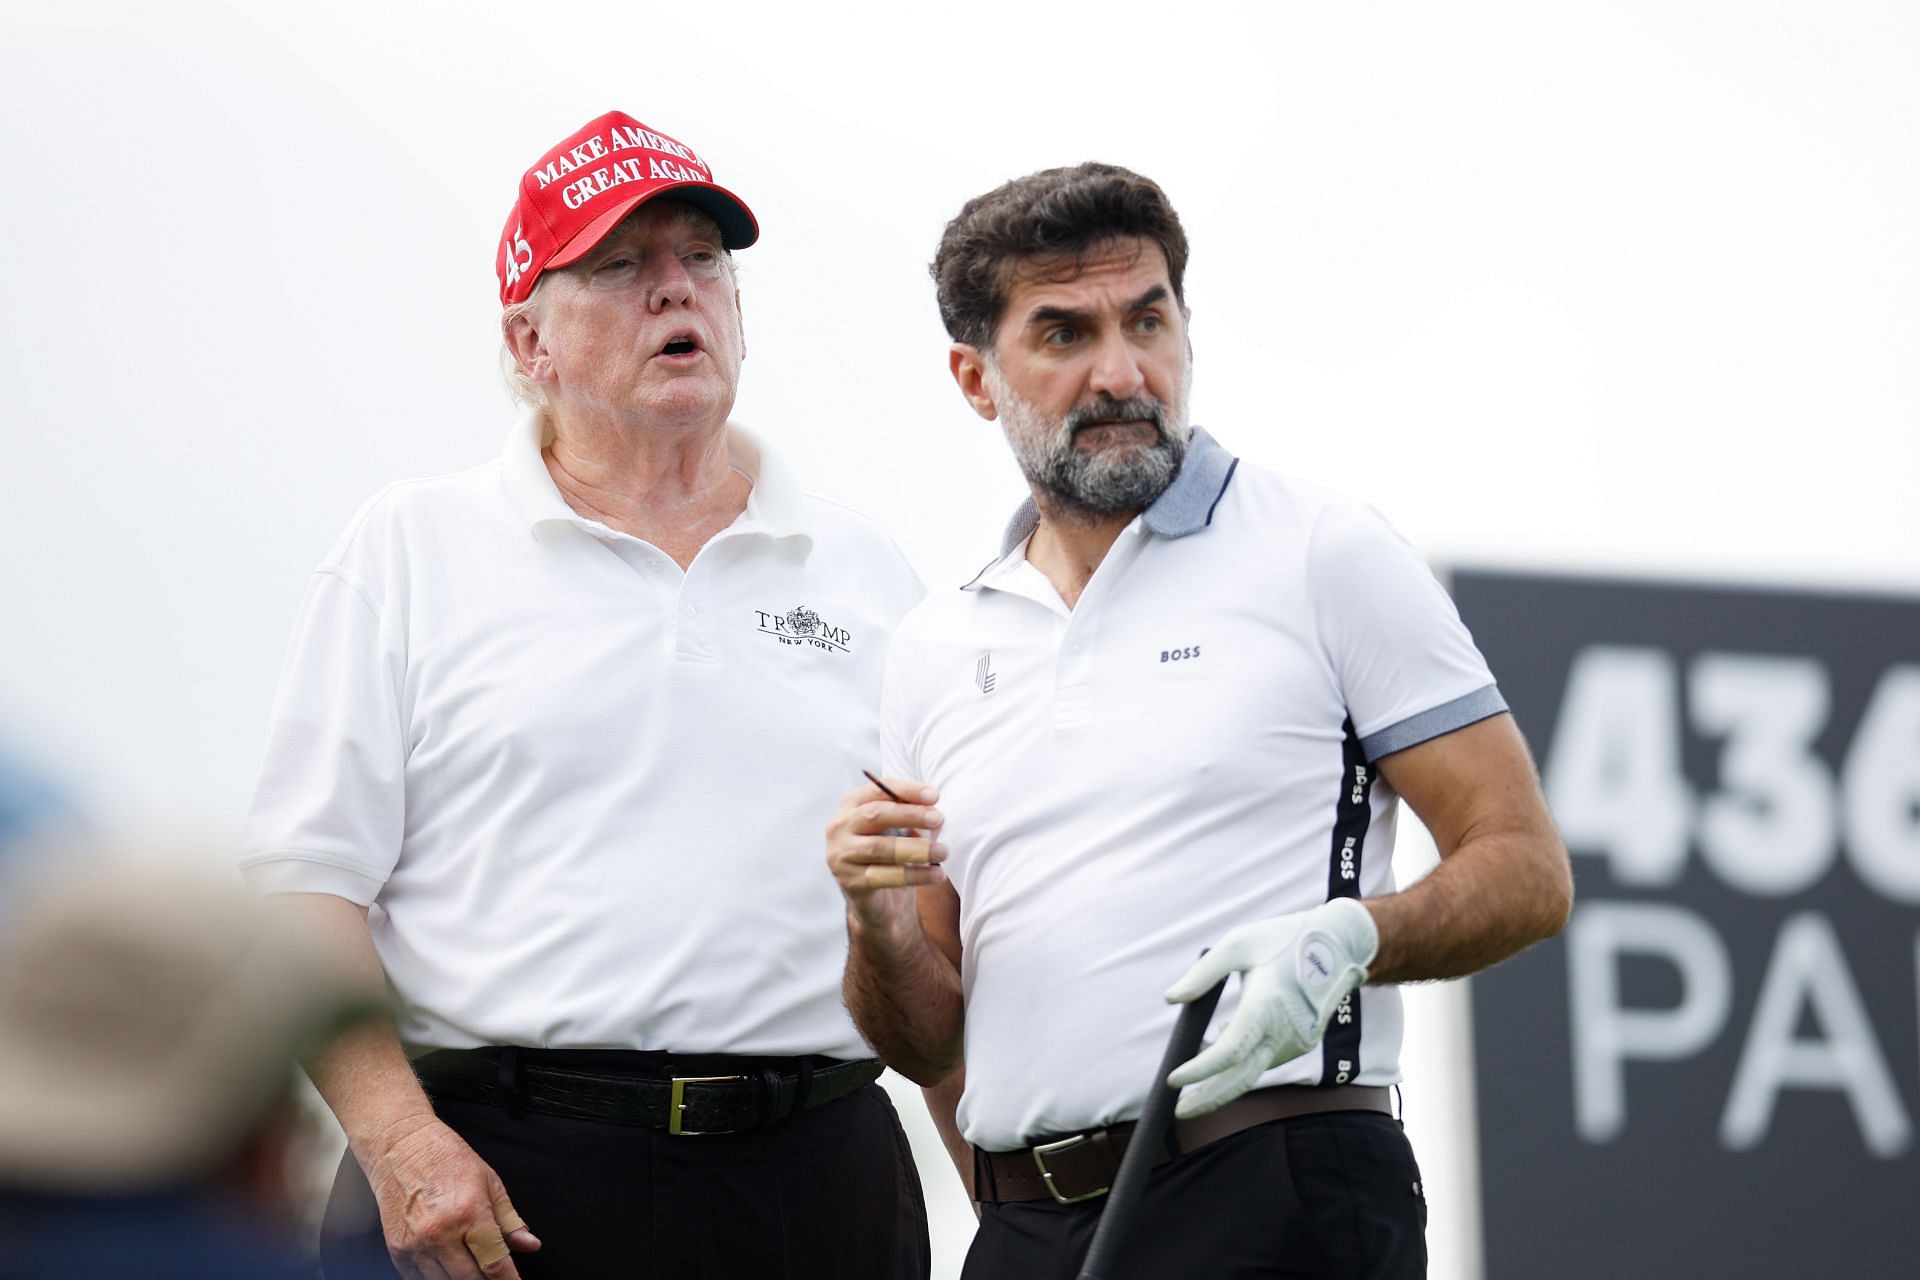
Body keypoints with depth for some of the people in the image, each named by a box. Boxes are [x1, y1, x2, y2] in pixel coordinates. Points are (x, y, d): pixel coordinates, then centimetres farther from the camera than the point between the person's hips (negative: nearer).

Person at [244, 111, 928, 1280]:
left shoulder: (865, 570, 14)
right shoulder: (410, 555, 6)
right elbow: (307, 879, -1)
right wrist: (398, 1138, -13)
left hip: (817, 1179, 2)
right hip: (486, 1180, -2)